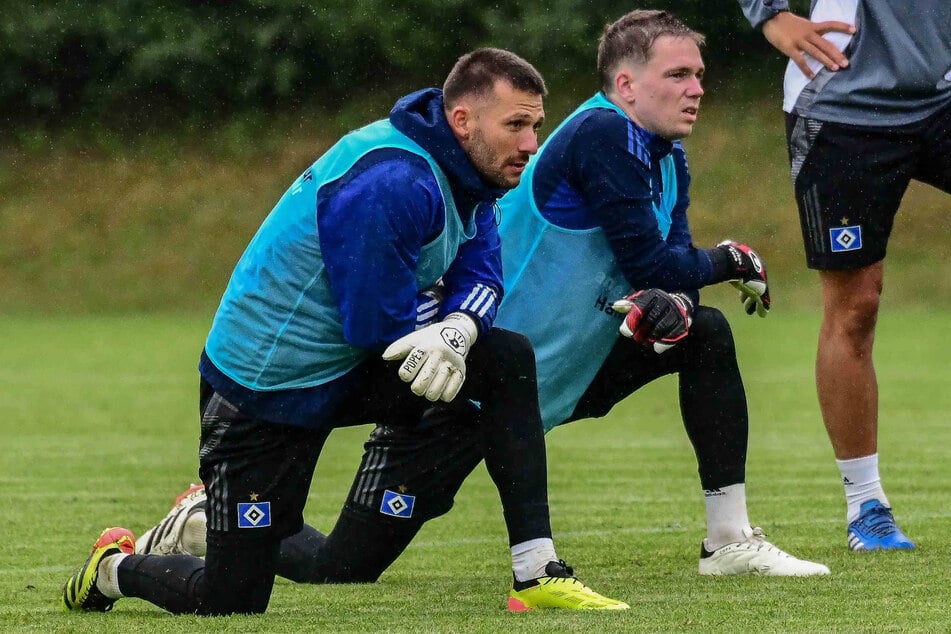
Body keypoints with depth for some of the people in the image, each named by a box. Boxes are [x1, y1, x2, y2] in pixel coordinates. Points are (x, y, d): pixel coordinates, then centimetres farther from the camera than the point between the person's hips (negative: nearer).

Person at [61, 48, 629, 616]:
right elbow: (381, 324, -27)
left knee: (509, 359, -9)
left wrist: (455, 331, -24)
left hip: (350, 373, 8)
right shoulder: (390, 184, -30)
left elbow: (480, 277, -2)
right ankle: (115, 567, 29)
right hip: (265, 393, -8)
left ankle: (538, 573, -6)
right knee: (230, 604, -4)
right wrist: (449, 321, -8)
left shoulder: (465, 176, 0)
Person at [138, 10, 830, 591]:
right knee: (343, 569, -10)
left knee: (703, 332, 0)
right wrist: (734, 260, -4)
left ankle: (730, 540, 5)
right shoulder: (602, 135, -21)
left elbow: (668, 270, 3)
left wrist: (667, 304, -22)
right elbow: (650, 265, -22)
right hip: (465, 393, -9)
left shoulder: (668, 162, 7)